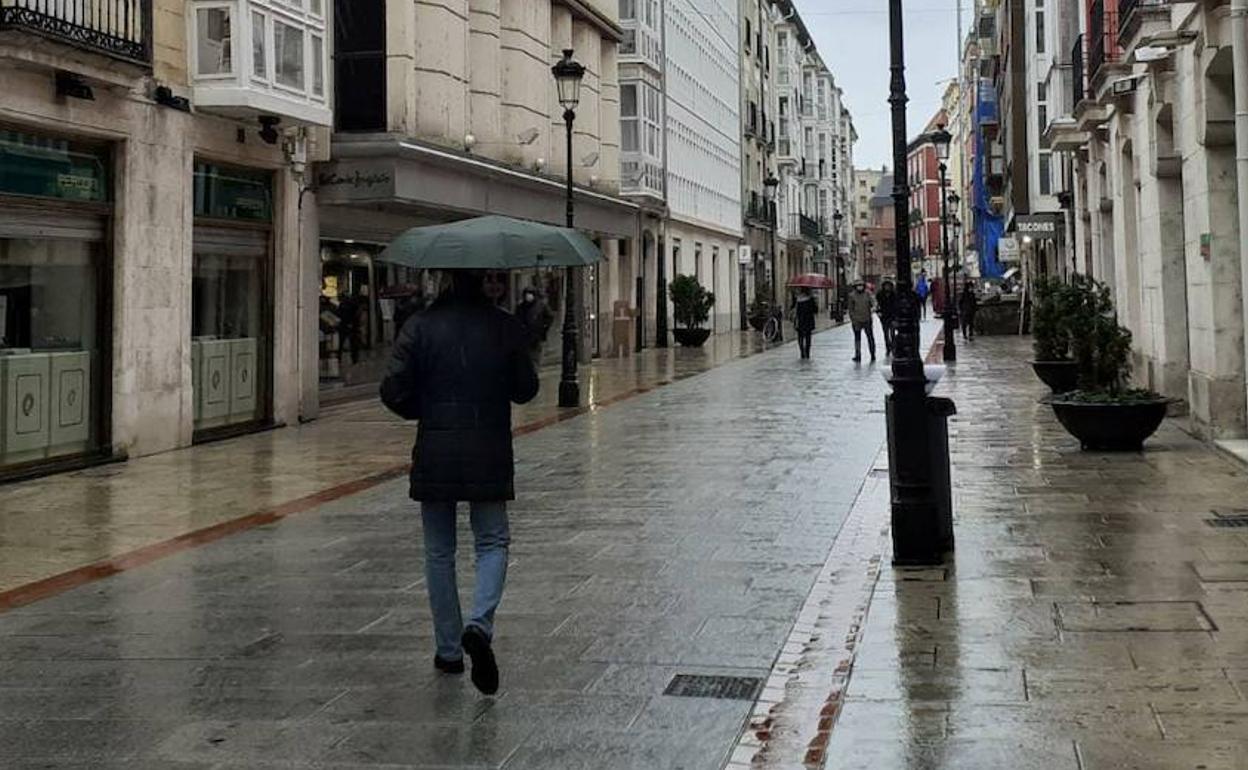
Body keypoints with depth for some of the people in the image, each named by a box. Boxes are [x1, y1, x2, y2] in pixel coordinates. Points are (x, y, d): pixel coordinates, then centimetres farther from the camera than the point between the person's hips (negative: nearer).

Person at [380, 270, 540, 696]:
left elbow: (394, 392, -7)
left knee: (439, 553, 12)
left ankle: (449, 650, 17)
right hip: (489, 456, 0)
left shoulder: (420, 327, -5)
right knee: (493, 543, 10)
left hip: (435, 456, 0)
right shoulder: (504, 326, -3)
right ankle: (479, 625, -14)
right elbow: (526, 389, 2)